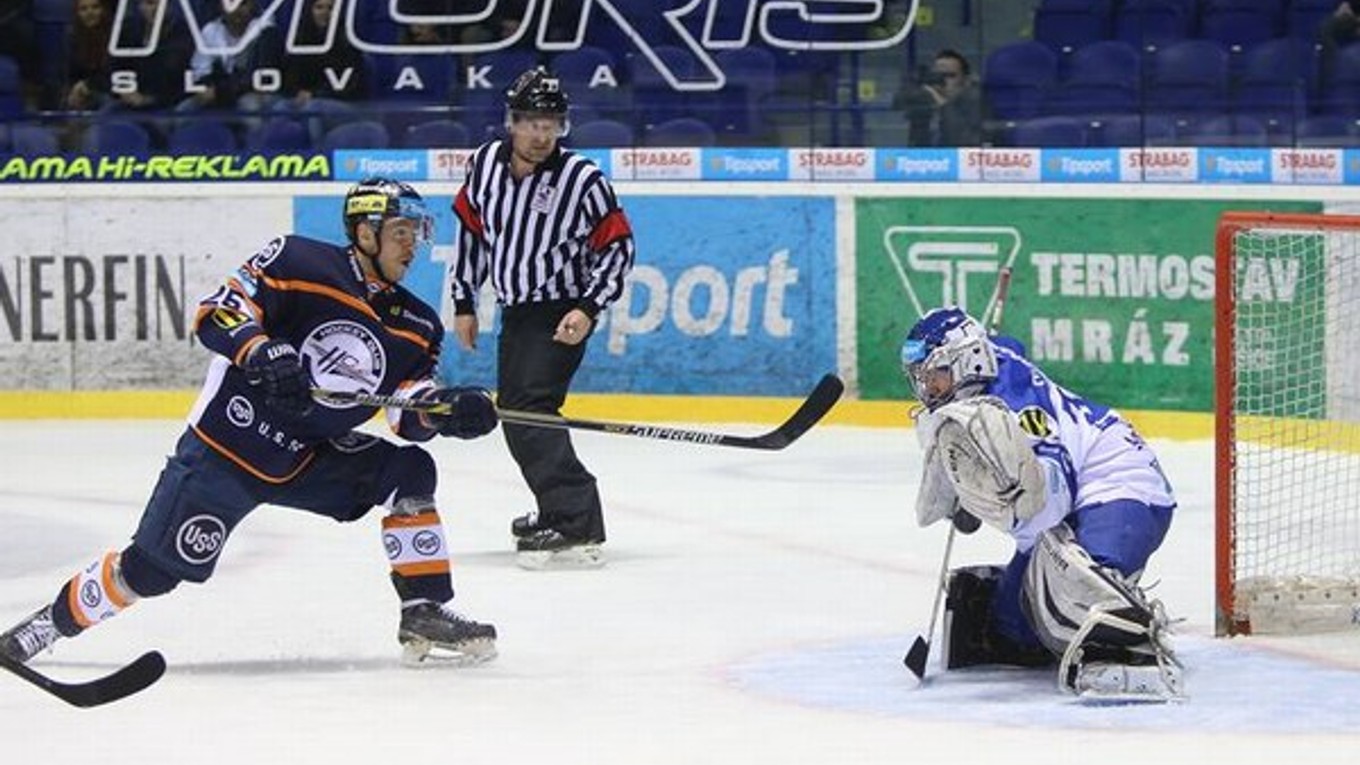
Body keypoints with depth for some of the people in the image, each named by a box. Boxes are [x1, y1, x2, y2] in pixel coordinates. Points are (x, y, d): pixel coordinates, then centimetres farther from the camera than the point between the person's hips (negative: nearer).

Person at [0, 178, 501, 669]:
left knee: (410, 471, -12)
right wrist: (263, 353, -36)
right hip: (227, 444, -6)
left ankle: (426, 615, -9)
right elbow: (217, 314, -18)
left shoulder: (416, 327, 4)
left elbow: (410, 416, -1)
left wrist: (450, 410, -23)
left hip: (312, 459, 6)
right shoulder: (298, 262, -13)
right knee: (151, 569, -8)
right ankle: (54, 620, 14)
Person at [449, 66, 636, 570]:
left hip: (562, 315, -7)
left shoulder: (583, 181, -17)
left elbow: (617, 245, -10)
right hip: (516, 309, 8)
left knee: (528, 410, -23)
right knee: (513, 409, 19)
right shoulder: (485, 164, -2)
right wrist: (464, 303, 13)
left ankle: (577, 528, -31)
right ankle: (556, 510, 40)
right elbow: (471, 229, 12)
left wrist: (589, 309, -20)